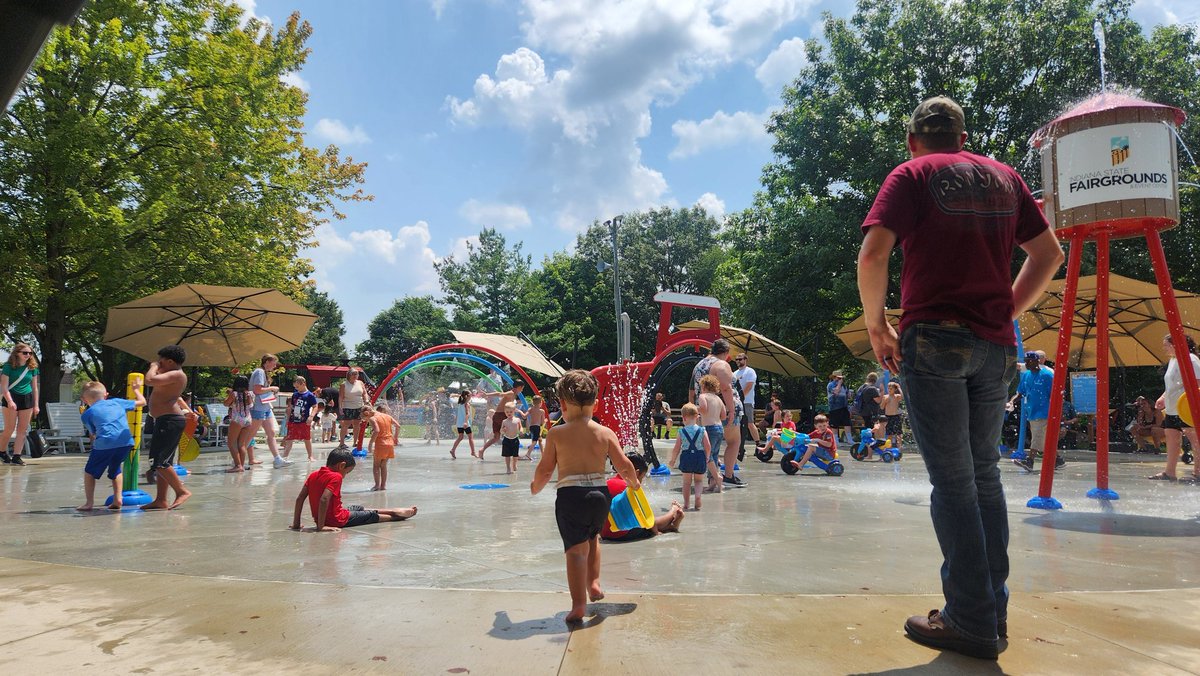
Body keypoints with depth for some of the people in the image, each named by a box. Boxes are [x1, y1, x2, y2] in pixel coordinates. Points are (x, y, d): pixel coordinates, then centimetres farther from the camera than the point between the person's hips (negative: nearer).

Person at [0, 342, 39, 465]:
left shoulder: (32, 368, 7)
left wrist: (36, 405, 8)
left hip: (27, 399, 4)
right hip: (12, 398, -4)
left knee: (23, 430, 1)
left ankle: (16, 456, 5)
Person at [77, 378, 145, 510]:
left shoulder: (87, 413, 13)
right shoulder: (117, 402, 20)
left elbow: (93, 434, 11)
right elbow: (142, 402, 30)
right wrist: (136, 389, 46)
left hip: (104, 444, -3)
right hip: (126, 442, 4)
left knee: (90, 472, 18)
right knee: (115, 469, 26)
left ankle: (88, 503, 14)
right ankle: (117, 499, 20)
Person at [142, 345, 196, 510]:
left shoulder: (176, 374, -13)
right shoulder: (174, 376, 21)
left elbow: (150, 380, -24)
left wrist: (154, 367, -8)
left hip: (169, 421, -11)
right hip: (167, 421, 11)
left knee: (158, 461, -13)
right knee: (163, 462, 12)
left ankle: (182, 491, -10)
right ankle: (160, 500, 15)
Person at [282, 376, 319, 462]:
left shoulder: (310, 395, -7)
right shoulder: (294, 395, 8)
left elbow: (315, 407, -9)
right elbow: (290, 407, 16)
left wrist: (311, 416, -22)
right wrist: (288, 419, 14)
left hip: (304, 422, -4)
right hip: (293, 421, 4)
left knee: (307, 439, 6)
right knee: (289, 440, 5)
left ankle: (310, 456, 17)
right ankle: (284, 457, 10)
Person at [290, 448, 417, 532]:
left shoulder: (313, 475, 3)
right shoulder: (335, 477, -21)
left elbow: (299, 499, 2)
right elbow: (324, 500, -33)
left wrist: (296, 524, 5)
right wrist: (321, 526, -28)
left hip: (319, 518, 9)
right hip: (336, 520, -9)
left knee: (358, 508, 26)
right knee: (372, 515, 11)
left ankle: (395, 511, 37)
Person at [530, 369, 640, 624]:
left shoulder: (556, 433, -2)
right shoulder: (606, 433, 2)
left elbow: (545, 470, 2)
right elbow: (625, 466, 2)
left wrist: (536, 487, 23)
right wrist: (634, 483, 23)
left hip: (570, 495, -3)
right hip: (600, 494, 3)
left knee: (576, 548, -2)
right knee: (593, 537, 28)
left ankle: (578, 604, -8)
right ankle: (594, 583, 26)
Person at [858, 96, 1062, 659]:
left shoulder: (911, 175, 2)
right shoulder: (1004, 176, 17)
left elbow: (872, 256, -13)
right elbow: (1049, 254, 17)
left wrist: (877, 326, -2)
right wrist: (1008, 311, 18)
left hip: (933, 339, -5)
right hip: (995, 345, 5)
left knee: (952, 480, -1)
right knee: (984, 473, 14)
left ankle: (971, 620, 4)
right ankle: (993, 611, 20)